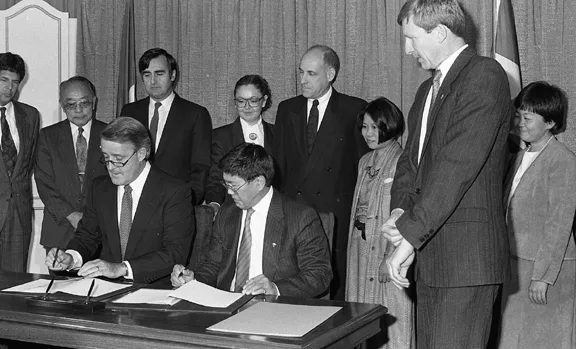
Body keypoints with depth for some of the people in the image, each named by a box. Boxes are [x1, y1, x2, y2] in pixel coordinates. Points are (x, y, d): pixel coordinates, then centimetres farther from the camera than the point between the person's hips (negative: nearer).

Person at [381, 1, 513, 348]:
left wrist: (410, 235, -20)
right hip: (430, 258, 9)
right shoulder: (428, 90, 20)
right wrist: (400, 209, -2)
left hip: (467, 257, -9)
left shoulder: (484, 75, -10)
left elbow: (458, 163, -19)